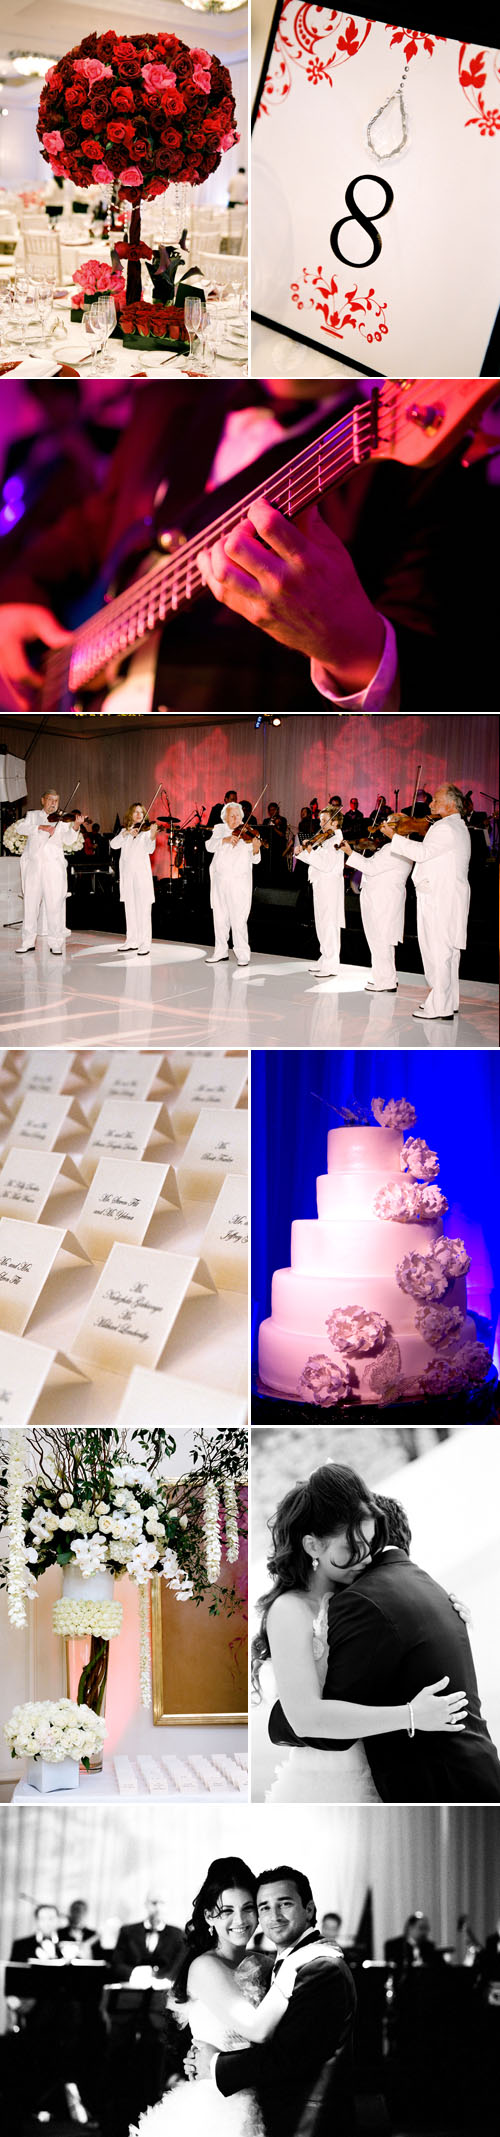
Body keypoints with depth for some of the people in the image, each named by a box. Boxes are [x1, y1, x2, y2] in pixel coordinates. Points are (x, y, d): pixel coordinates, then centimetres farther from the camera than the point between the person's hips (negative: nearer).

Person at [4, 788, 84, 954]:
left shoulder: (62, 820, 9)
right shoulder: (32, 815, 14)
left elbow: (68, 840, -5)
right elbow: (20, 828, -3)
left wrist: (75, 827, -25)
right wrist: (40, 827, -17)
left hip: (54, 865, -1)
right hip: (33, 864, 2)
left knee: (55, 904, -6)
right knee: (30, 902, 5)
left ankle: (55, 943, -2)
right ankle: (28, 941, 12)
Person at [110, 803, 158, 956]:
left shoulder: (146, 830, 2)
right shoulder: (125, 830, 15)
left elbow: (150, 849, -15)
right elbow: (114, 845, 0)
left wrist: (152, 835, -33)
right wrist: (126, 833, -13)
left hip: (141, 873, -5)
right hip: (127, 873, 5)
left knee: (143, 908, -8)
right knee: (130, 908, 10)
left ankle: (145, 944, -9)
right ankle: (132, 941, 17)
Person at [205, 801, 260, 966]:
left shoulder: (247, 833, 1)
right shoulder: (219, 829, 10)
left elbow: (255, 860, -6)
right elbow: (210, 846, -7)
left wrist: (255, 849, -29)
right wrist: (225, 840, -24)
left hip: (240, 881, -3)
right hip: (220, 881, 4)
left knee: (239, 920, -8)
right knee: (220, 918, 10)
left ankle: (243, 954, -3)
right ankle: (221, 952, 21)